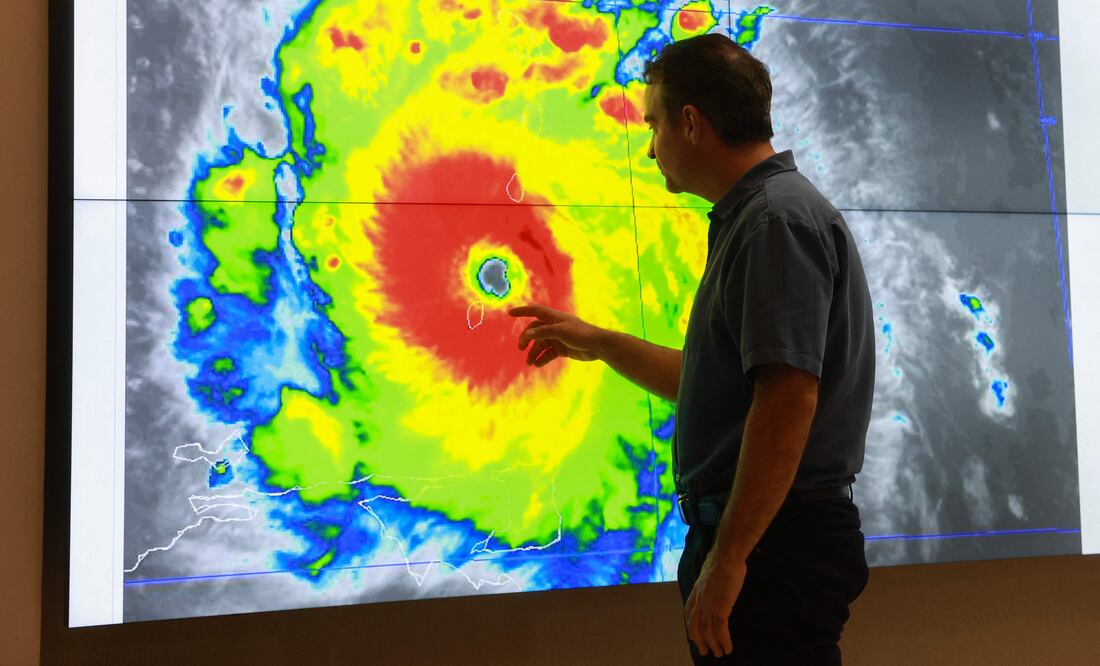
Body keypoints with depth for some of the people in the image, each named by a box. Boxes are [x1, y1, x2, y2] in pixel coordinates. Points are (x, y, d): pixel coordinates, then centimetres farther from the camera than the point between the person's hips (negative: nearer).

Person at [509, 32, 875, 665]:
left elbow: (787, 399, -25)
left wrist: (728, 557, -23)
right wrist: (598, 342, 27)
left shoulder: (778, 219, -15)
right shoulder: (752, 217, 17)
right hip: (761, 536, 10)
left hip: (772, 542, -10)